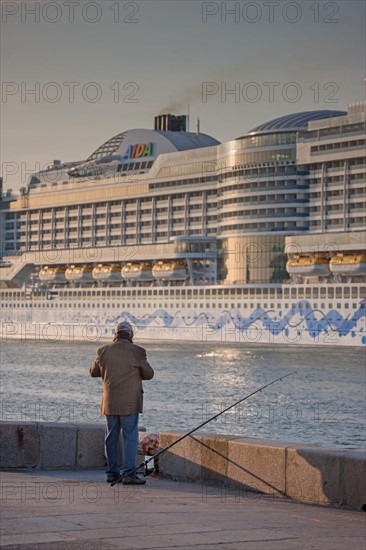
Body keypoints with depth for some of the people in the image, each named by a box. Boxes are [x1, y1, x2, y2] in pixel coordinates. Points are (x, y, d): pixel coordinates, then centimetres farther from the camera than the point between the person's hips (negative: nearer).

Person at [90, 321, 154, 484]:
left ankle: (112, 473, 15)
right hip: (129, 403, -4)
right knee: (130, 437, -2)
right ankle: (129, 474, -7)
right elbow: (149, 374, 2)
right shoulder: (137, 351, -8)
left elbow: (93, 372, 17)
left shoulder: (103, 351, 3)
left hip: (109, 402, 4)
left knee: (111, 437, 12)